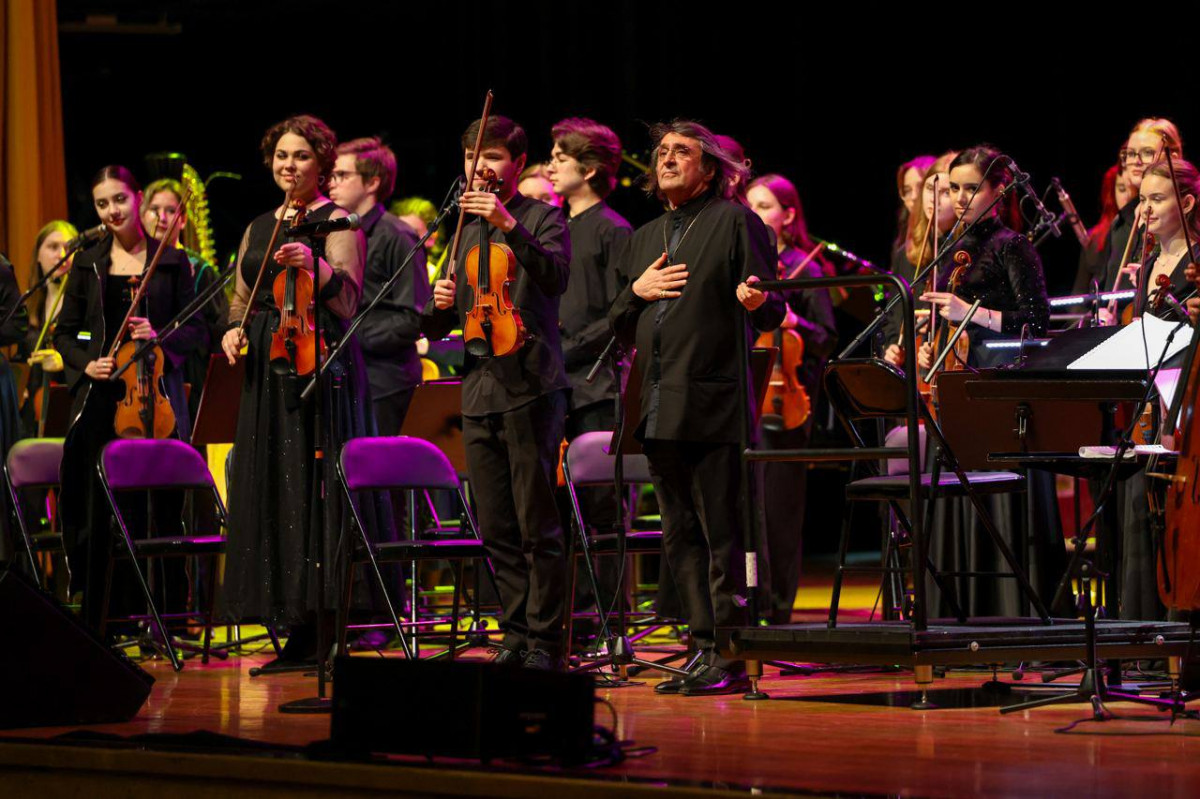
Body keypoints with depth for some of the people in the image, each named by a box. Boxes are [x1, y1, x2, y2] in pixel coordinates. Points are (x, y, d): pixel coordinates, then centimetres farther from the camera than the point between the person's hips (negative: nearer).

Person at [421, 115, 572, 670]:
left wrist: (508, 224, -27)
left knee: (538, 527, -7)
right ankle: (515, 635, 15)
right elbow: (441, 326, 22)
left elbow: (556, 276, -19)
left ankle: (544, 641, -3)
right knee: (496, 530, 7)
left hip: (530, 389, -6)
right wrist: (440, 305, -1)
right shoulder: (467, 232, 20)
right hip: (479, 393, 6)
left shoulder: (542, 218, 2)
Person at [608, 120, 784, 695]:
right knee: (681, 539, 9)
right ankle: (704, 648, 15)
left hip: (714, 406, -7)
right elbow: (621, 329, 23)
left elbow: (770, 315, -4)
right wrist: (636, 291, 3)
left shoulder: (735, 222, 1)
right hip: (660, 411, 7)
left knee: (724, 537, -6)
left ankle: (730, 657, -4)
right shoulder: (644, 238, 21)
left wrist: (755, 301, -27)